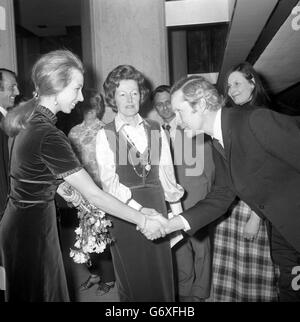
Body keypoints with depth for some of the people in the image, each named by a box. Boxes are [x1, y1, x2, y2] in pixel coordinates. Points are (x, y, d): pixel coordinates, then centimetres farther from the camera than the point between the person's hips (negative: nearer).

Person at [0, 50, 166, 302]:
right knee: (41, 294, 11)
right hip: (32, 230, -8)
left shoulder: (31, 122, 2)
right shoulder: (48, 136, -27)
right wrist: (143, 221, -16)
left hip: (22, 222, 9)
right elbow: (94, 195, -24)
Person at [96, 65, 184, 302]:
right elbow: (109, 180, -11)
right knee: (132, 275, 9)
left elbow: (166, 171, 7)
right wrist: (138, 209, -22)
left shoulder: (156, 130, 7)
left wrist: (177, 210, 2)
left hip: (156, 204, 3)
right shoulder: (105, 135, -1)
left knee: (162, 273, 10)